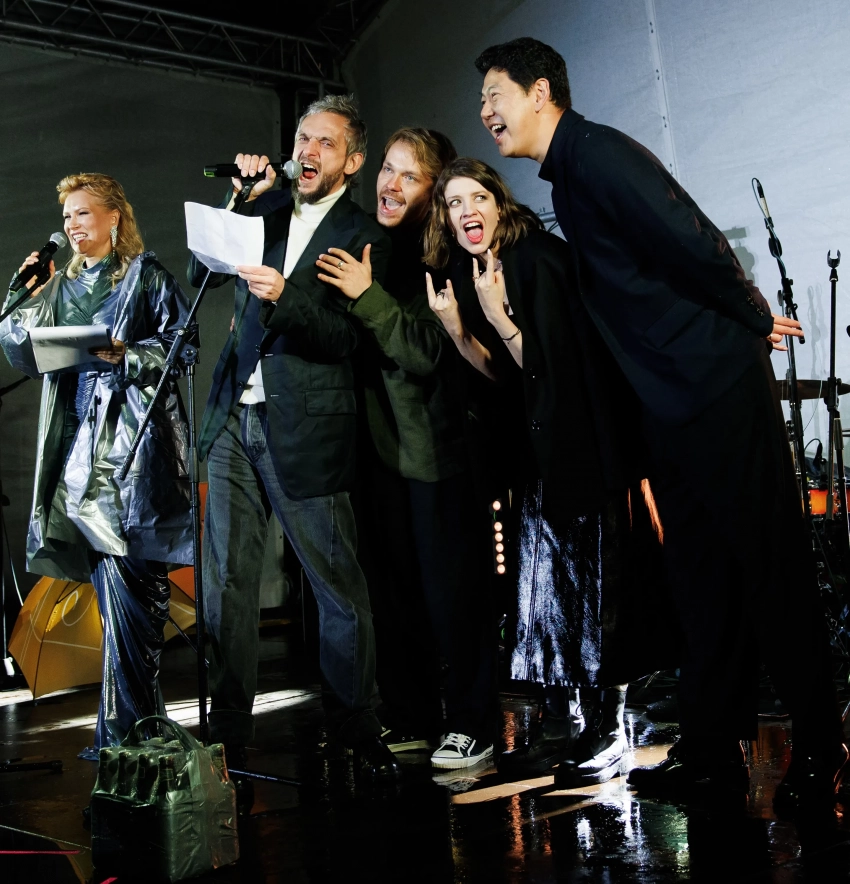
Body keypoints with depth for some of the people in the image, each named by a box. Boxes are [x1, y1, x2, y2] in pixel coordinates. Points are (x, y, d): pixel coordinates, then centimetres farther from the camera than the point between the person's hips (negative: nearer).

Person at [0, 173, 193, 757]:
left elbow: (180, 342, -3)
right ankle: (140, 716, 14)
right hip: (81, 443, 6)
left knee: (126, 573, -10)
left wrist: (125, 354, -17)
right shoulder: (62, 285, 19)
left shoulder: (146, 275, 3)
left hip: (133, 441, -6)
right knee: (113, 580, 6)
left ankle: (124, 727, -5)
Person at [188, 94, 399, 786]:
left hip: (304, 429, -5)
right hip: (235, 418, 5)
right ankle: (228, 735, 11)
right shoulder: (271, 211, 17)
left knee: (340, 585, 1)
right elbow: (199, 273, 10)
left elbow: (347, 337, -10)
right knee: (227, 581, 4)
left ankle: (356, 727, 17)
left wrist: (285, 296, -27)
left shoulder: (364, 236, 0)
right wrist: (239, 200, -1)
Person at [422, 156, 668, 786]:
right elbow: (506, 377, 5)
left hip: (586, 445, -8)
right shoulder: (468, 277, 9)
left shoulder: (539, 258, -13)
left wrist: (498, 317, -26)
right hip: (540, 455, 8)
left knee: (594, 587, -4)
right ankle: (563, 727, 18)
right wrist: (455, 328, -8)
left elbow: (548, 364, -15)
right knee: (545, 588, 9)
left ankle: (608, 733, 4)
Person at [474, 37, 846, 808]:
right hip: (670, 401, 10)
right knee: (701, 577, 11)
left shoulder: (599, 153, -13)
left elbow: (694, 245, -19)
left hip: (719, 388, -9)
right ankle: (713, 750, 19)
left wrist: (755, 322, -6)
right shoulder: (569, 177, 17)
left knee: (771, 564, -1)